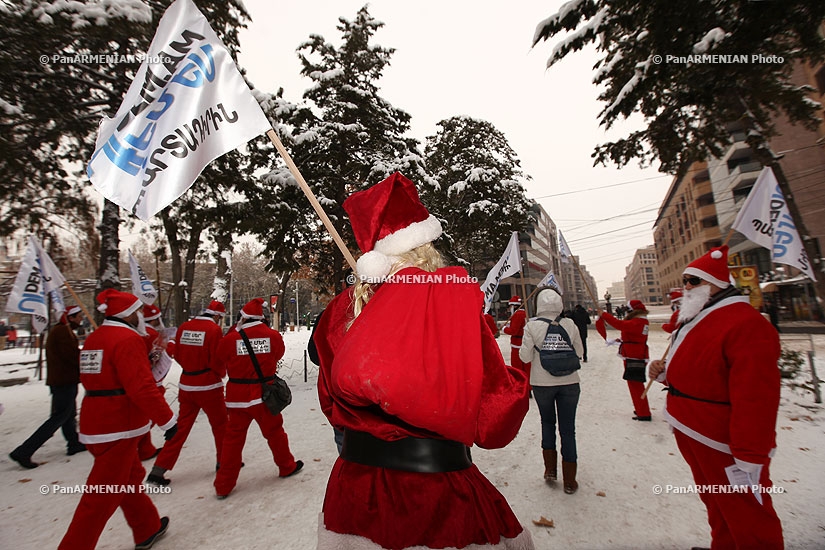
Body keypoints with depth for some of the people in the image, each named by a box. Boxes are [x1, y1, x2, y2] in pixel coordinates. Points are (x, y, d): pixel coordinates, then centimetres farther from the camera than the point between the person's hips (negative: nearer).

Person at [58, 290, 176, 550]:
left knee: (131, 477, 22)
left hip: (95, 424, 10)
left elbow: (99, 379, 19)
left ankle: (148, 529, 37)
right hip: (118, 428, -10)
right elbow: (142, 387, -24)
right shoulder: (128, 339, -19)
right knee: (104, 496, 2)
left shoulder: (93, 339, 10)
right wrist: (167, 419, -16)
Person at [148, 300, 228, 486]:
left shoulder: (183, 327, 2)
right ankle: (224, 462, 26)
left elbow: (177, 355, 9)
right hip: (209, 386, -5)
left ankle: (158, 470, 17)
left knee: (181, 427, 17)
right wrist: (222, 373, 4)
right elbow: (217, 361, -16)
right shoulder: (214, 329, -17)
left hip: (186, 385, 6)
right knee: (220, 425, 13)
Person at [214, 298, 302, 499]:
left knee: (233, 438, 13)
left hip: (238, 397, 0)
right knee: (274, 431, 16)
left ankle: (223, 485, 22)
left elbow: (221, 361, 4)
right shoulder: (273, 336, -10)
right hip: (264, 394, 0)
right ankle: (287, 466, 34)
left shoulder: (230, 339, -11)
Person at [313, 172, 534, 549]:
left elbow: (331, 400, 8)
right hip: (436, 489, -5)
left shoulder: (345, 307, -5)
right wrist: (518, 384, 3)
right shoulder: (454, 298, -22)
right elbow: (494, 418, -17)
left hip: (357, 477, 6)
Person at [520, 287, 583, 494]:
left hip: (542, 383, -1)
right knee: (568, 428, 10)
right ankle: (569, 481, 19)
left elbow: (525, 357, -9)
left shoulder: (532, 326, -11)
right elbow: (579, 352, 5)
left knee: (547, 422, 22)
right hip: (569, 382, 1)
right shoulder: (570, 324, -4)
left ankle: (550, 469, 23)